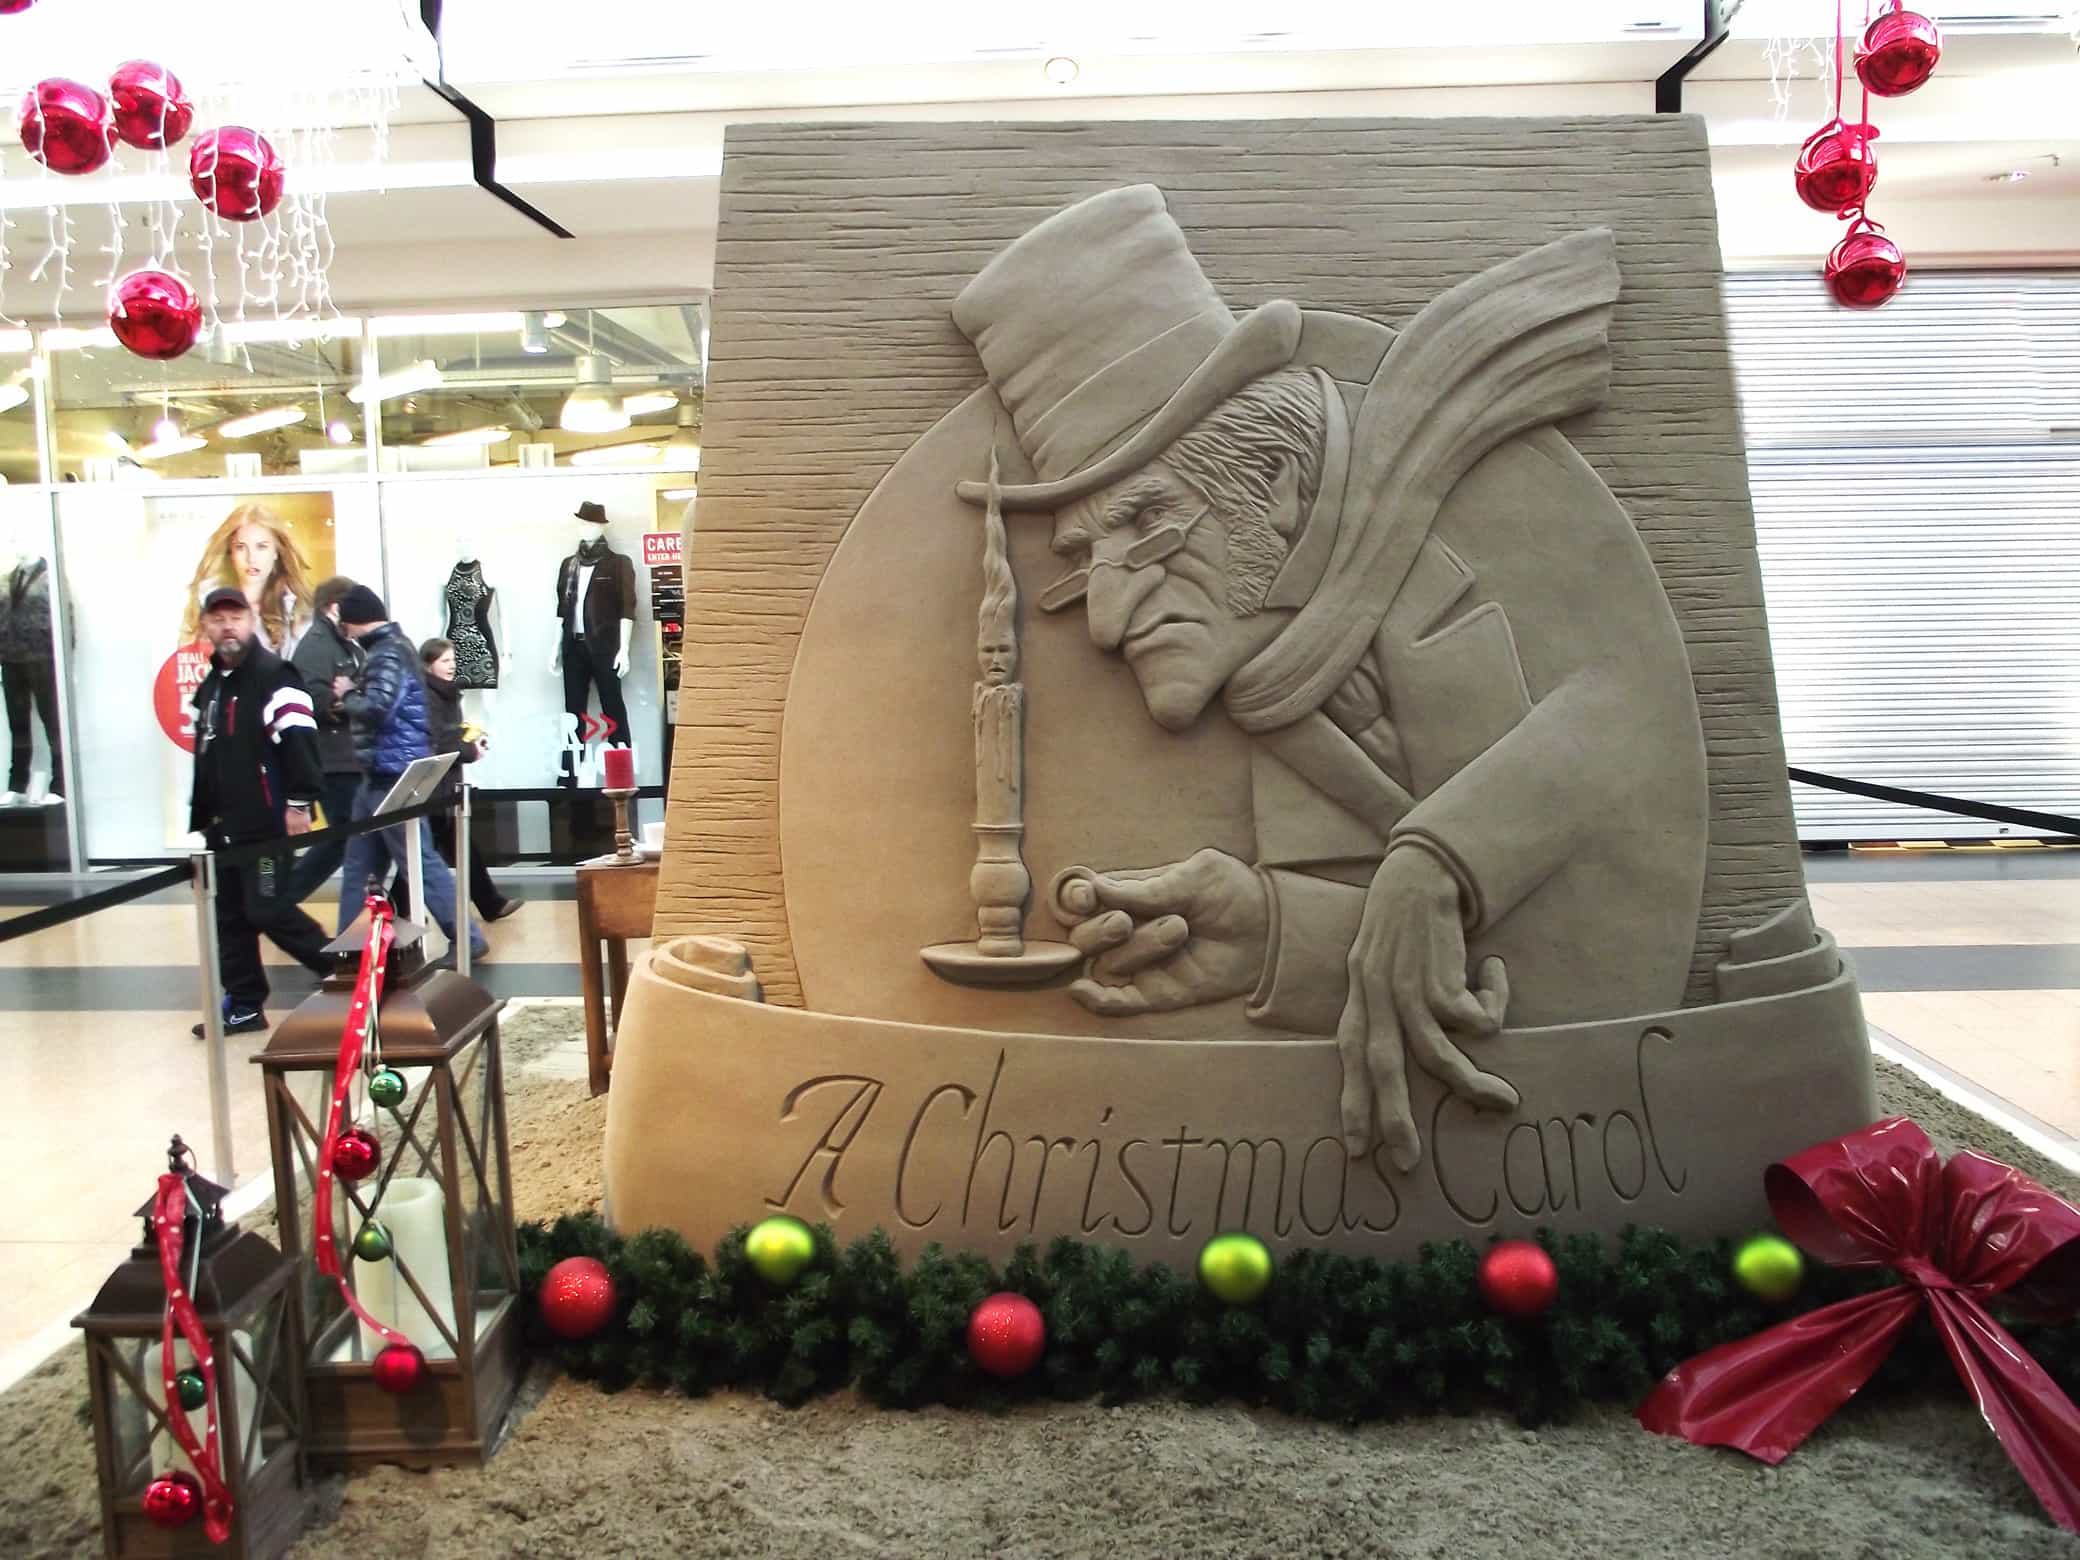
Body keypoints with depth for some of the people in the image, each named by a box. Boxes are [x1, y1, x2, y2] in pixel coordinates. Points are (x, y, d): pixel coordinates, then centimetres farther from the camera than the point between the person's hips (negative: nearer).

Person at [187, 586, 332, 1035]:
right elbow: (206, 760, 23)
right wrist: (201, 820, 22)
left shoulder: (274, 677, -10)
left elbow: (298, 741, -19)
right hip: (222, 826, 9)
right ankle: (245, 1004, 17)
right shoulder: (209, 688, 19)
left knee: (268, 910, -10)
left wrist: (298, 803, -24)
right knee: (229, 914, 9)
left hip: (266, 823, -9)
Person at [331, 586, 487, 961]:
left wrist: (348, 694, -10)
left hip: (393, 773, -10)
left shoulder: (388, 653, -15)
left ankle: (467, 939, -2)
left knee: (419, 861, -7)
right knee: (359, 864, 15)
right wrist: (354, 695, 2)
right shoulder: (389, 648, 16)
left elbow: (376, 708, -27)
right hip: (382, 773, 10)